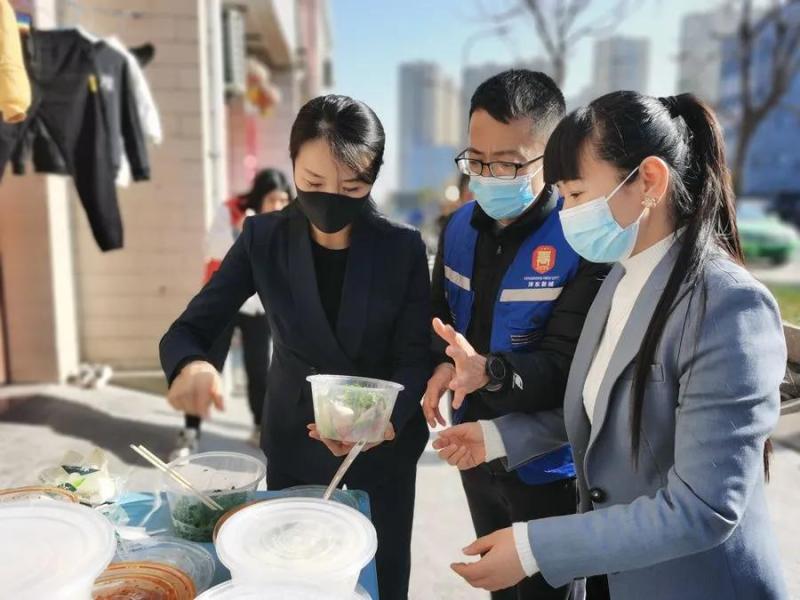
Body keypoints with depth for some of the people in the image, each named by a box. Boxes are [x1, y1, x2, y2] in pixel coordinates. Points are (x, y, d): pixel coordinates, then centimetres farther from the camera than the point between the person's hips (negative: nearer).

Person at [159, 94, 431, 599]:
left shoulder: (404, 248, -13)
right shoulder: (264, 238, -11)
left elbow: (416, 359, -13)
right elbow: (188, 330, -11)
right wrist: (191, 366, -35)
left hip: (386, 442, 0)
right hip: (295, 439, 1)